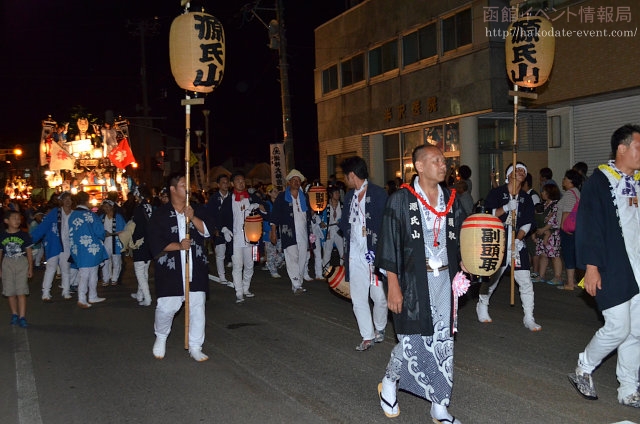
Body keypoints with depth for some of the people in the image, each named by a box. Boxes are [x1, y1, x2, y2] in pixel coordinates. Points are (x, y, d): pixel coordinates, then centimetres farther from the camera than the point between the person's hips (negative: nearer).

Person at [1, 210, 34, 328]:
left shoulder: (24, 235, -1)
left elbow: (29, 253, 4)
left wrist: (30, 268, 2)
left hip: (22, 264, -2)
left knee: (21, 292, -5)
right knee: (10, 292, 8)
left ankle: (22, 317, -4)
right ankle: (14, 314, 23)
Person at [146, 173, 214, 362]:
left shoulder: (197, 210, 8)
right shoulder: (160, 214, -1)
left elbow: (207, 231, -2)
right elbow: (155, 243, -5)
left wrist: (193, 218, -16)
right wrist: (178, 246, -16)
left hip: (196, 268, 3)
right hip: (170, 270, -2)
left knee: (197, 307, 2)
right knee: (166, 307, -3)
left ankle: (195, 347, 14)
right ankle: (160, 337, 27)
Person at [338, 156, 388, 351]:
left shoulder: (378, 194, -7)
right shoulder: (349, 196, 14)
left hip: (374, 253, -6)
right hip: (355, 255, 6)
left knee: (379, 296, 3)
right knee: (358, 298, 5)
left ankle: (379, 329, 27)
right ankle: (367, 336, 15)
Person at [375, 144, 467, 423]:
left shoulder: (451, 199, 8)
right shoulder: (400, 201, -7)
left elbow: (458, 240, 13)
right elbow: (390, 246, -7)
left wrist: (463, 265, -6)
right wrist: (393, 287, -11)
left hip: (444, 279, 5)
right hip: (414, 281, -4)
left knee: (443, 343, 8)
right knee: (411, 342, 0)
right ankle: (389, 384, 31)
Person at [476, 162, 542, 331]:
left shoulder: (526, 198, 11)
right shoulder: (496, 193, 0)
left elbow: (527, 223, 6)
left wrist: (518, 239, -9)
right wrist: (506, 208, -18)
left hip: (517, 243, 3)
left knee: (526, 282, -3)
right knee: (491, 278, 7)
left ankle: (529, 318, 7)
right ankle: (482, 305, 33)